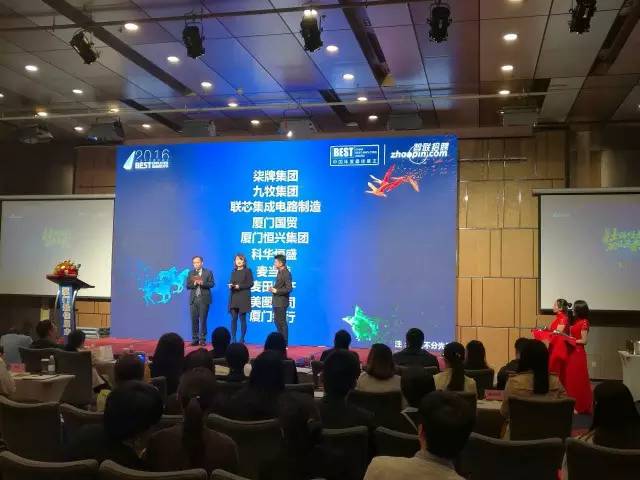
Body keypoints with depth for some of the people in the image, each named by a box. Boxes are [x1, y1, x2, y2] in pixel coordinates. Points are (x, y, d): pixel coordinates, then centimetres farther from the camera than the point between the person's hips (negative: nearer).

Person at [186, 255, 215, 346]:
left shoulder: (208, 272, 5)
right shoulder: (191, 273, 14)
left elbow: (212, 284, -4)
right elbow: (188, 286, 6)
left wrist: (202, 283, -18)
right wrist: (194, 284, -13)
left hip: (204, 299, -3)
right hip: (193, 299, 3)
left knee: (203, 320, -3)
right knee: (194, 320, 1)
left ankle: (202, 339, 1)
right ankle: (195, 339, 6)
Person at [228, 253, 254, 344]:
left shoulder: (247, 271, 0)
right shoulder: (233, 271, 15)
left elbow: (250, 284, -7)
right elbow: (231, 283, 17)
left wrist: (239, 286, -16)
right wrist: (230, 286, -6)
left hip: (243, 298, -4)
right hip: (233, 298, 4)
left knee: (242, 319, -1)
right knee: (233, 318, 0)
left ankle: (242, 339, 4)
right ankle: (233, 339, 2)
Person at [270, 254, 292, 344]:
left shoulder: (286, 273, -17)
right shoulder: (280, 272, 12)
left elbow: (289, 288, -22)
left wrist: (276, 291, -20)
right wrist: (273, 299, 17)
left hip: (281, 303, -10)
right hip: (277, 302, 10)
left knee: (282, 322, -3)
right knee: (277, 321, 16)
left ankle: (284, 343, 5)